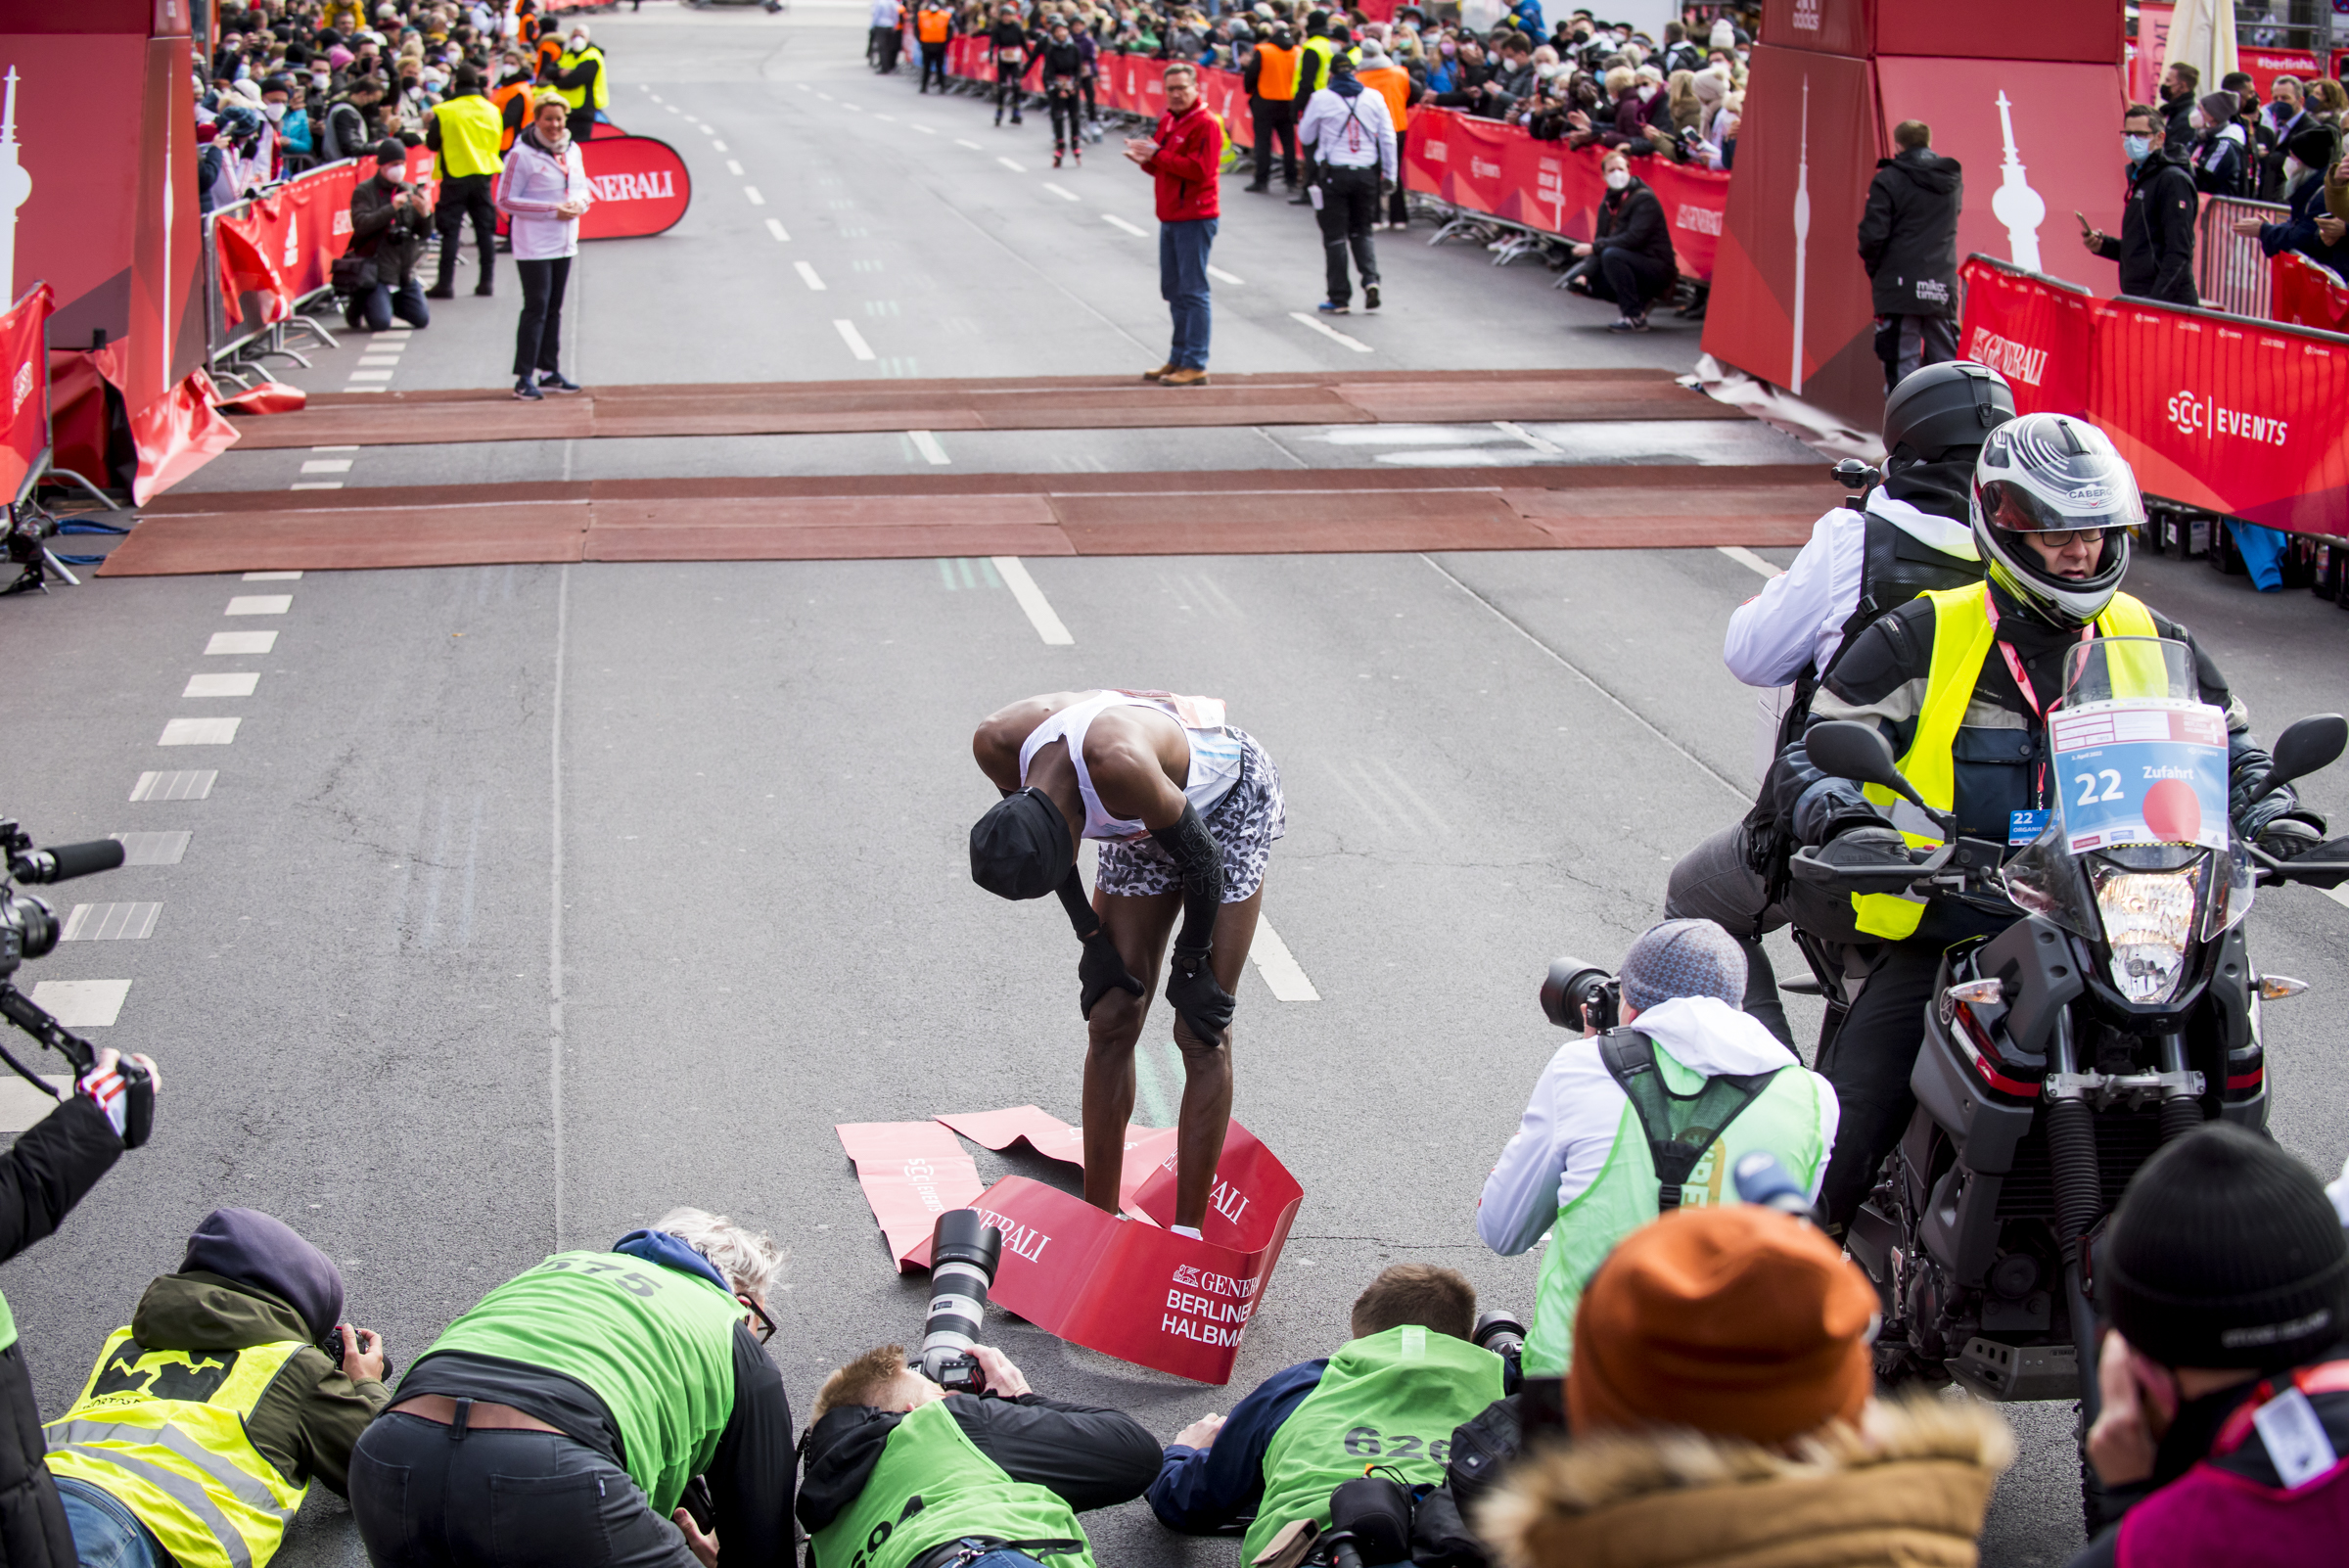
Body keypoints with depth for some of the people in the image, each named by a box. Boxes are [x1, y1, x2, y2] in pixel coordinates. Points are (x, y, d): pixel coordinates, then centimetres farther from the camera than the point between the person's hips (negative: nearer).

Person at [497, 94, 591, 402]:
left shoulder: (573, 151, 8)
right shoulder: (522, 154, -12)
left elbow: (584, 190, 18)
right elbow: (505, 201, -13)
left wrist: (579, 204, -7)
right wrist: (552, 210, -17)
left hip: (565, 244, 7)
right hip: (533, 246, -7)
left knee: (554, 309, 12)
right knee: (536, 308, -9)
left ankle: (549, 370, 20)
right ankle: (524, 377, -7)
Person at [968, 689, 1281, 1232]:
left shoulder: (1117, 764, -43)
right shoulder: (998, 745, -27)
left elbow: (1202, 859, -25)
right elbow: (1041, 836, -3)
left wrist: (1192, 967, -11)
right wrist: (1092, 938, -1)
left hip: (1229, 806, -6)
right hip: (1143, 824, 6)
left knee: (1203, 1032, -8)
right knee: (1111, 1020, 0)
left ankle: (1187, 1235, -2)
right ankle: (1099, 1221, 9)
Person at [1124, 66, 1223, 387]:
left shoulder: (1206, 124, -12)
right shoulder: (1168, 121, 16)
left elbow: (1199, 169, -22)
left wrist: (1156, 154, -21)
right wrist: (1144, 158, -3)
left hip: (1195, 218, -9)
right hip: (1170, 217, 9)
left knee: (1193, 291, -7)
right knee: (1173, 291, 14)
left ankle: (1196, 366, -6)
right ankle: (1178, 358, 23)